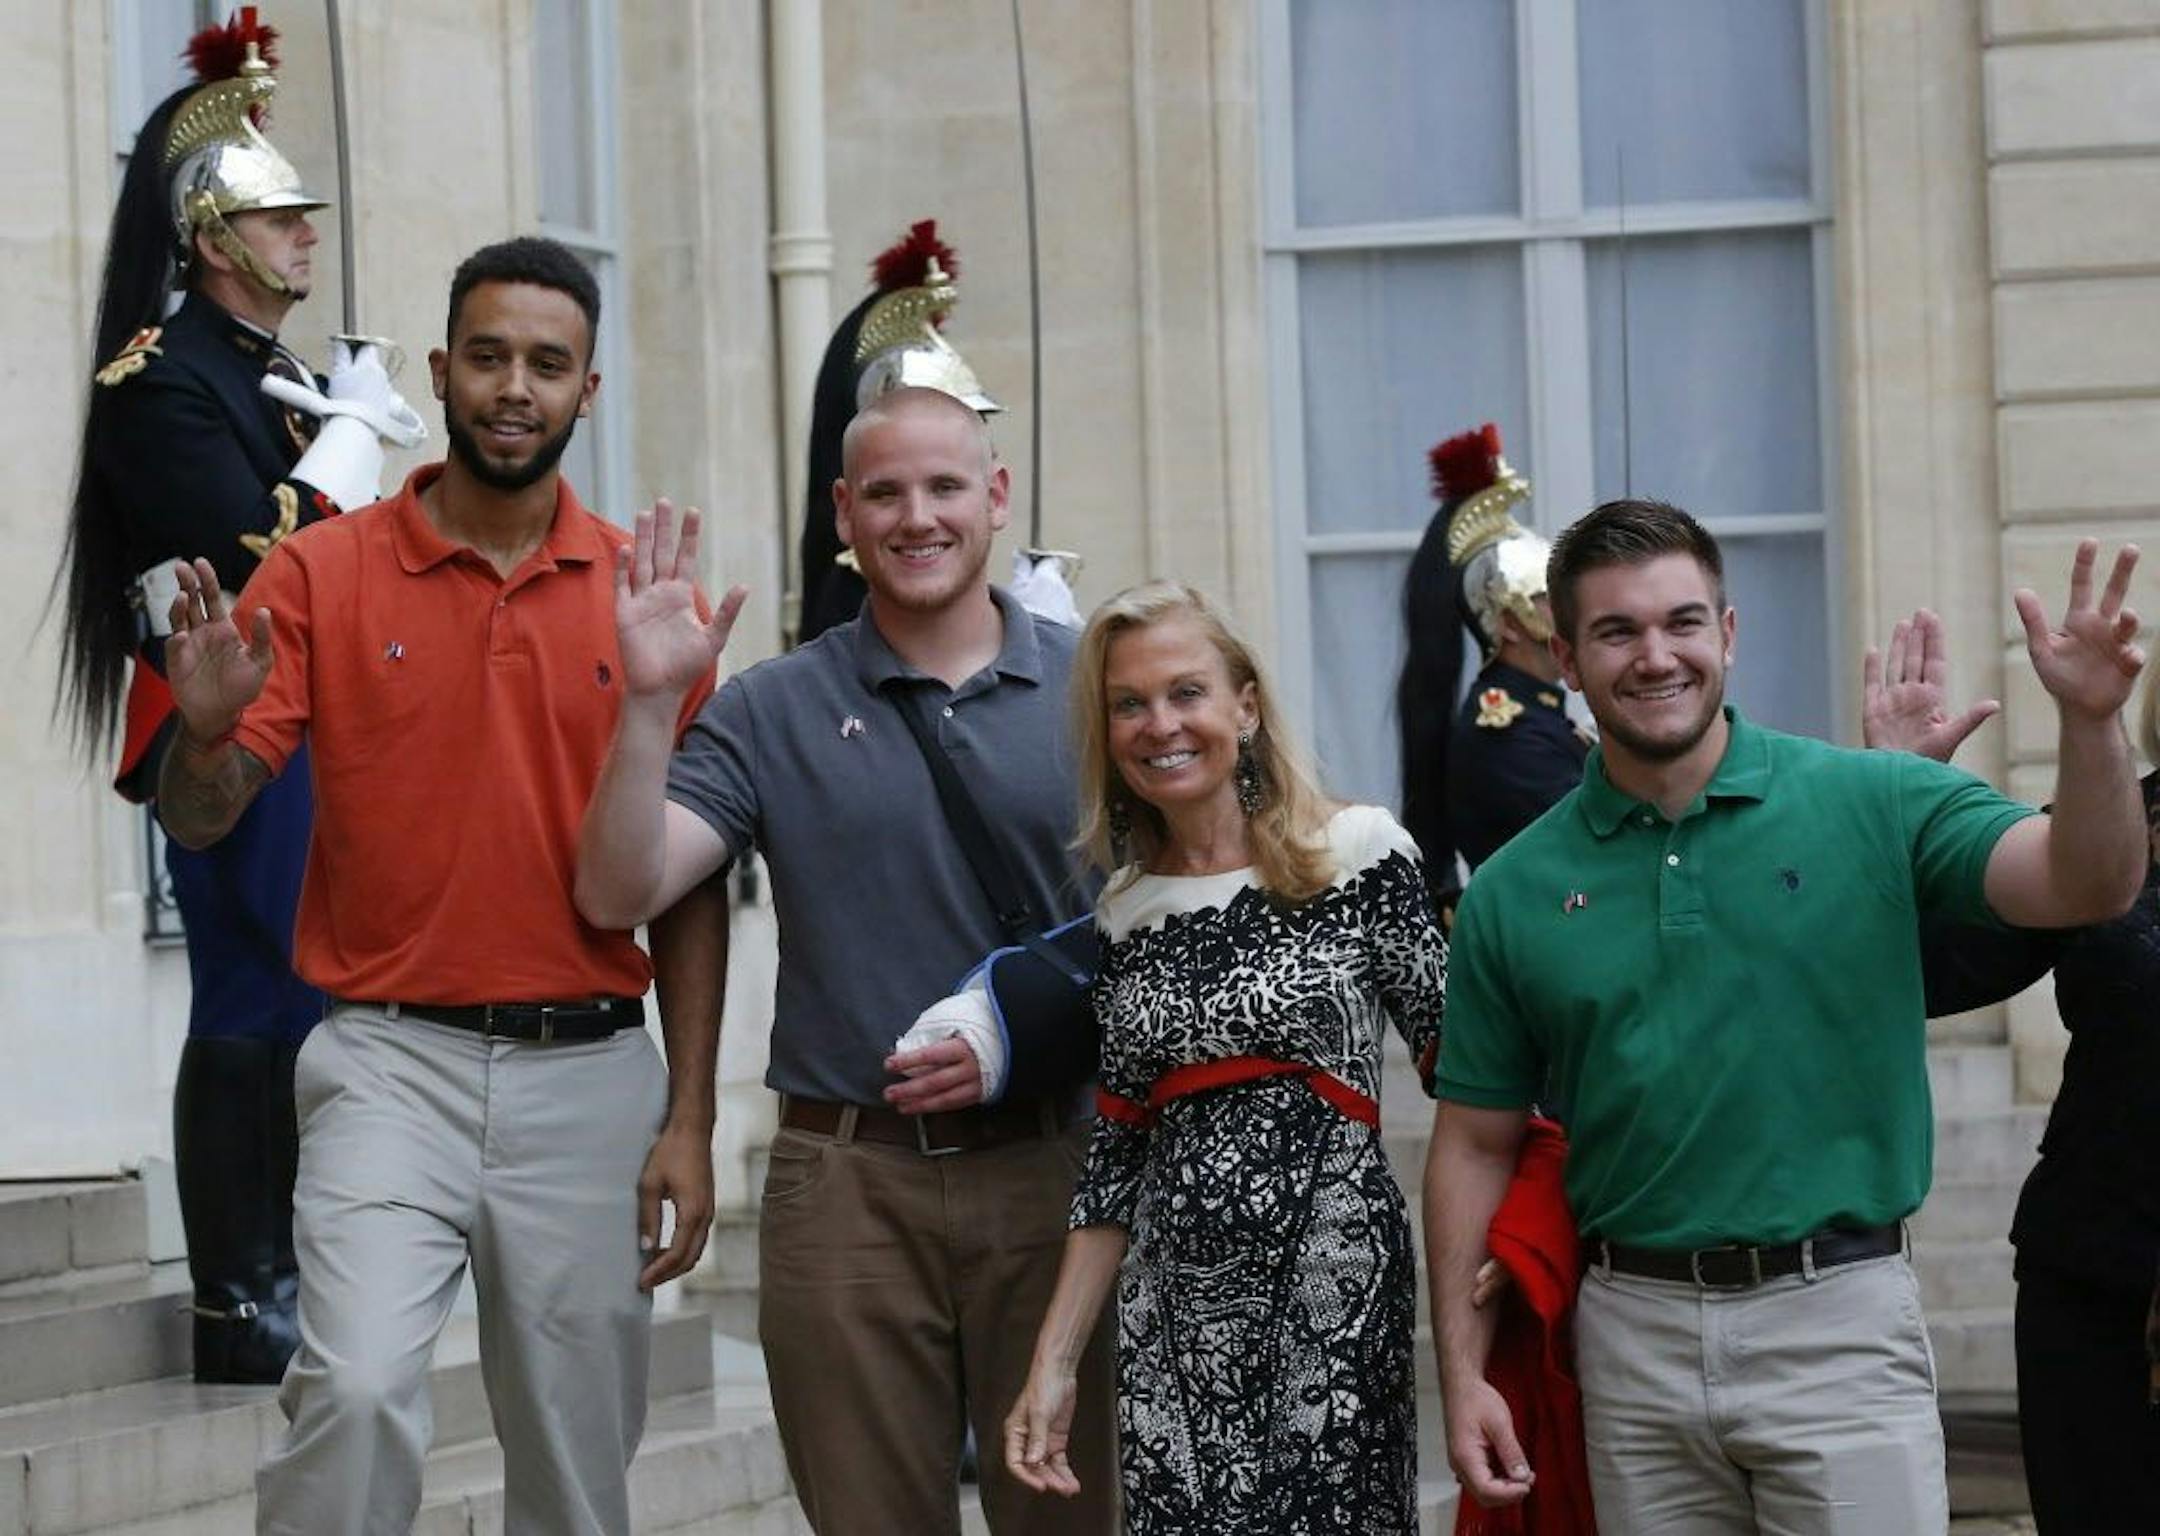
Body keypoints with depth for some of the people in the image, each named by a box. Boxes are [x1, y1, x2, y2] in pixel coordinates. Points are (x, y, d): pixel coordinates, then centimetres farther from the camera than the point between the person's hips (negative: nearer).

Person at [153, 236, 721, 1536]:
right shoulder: (323, 573, 1)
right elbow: (198, 819, -1)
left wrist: (690, 1120, 2)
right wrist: (208, 734, -24)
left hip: (591, 1074, 2)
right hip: (393, 1064, -2)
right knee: (358, 1389, -23)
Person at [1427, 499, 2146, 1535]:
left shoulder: (1870, 805, -1)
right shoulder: (1514, 894, 5)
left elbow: (2085, 887, -13)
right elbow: (1475, 1144, 9)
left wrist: (2089, 719, -30)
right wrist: (1463, 1375, 3)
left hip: (1839, 1327, -2)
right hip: (1634, 1334, 2)